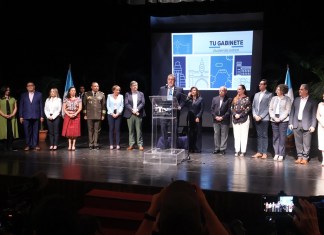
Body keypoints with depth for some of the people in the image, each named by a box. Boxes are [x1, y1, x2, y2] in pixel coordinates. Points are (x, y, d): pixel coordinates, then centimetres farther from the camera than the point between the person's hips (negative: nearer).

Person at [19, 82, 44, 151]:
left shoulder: (39, 94, 7)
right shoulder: (23, 95, 10)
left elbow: (41, 106, 5)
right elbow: (21, 106, 9)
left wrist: (42, 116, -1)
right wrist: (21, 116, 2)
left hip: (36, 116, -1)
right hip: (26, 117, 1)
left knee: (35, 132, 3)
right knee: (27, 132, 2)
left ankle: (35, 145, 10)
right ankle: (28, 145, 10)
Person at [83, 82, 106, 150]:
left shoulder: (102, 94, 6)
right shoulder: (87, 94, 5)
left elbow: (103, 105, 6)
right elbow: (84, 105, 7)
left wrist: (103, 115, 2)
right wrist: (85, 114, 3)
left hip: (98, 115, 0)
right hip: (89, 116, 0)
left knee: (97, 130, 2)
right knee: (90, 130, 4)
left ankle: (96, 144, 8)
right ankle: (91, 144, 10)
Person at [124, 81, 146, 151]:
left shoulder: (141, 94, 11)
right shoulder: (127, 94, 8)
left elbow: (143, 103, 0)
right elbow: (126, 104, -2)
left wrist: (137, 109, -14)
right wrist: (132, 110, -15)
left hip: (138, 114, 0)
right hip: (130, 114, 0)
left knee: (139, 130, 0)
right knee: (131, 130, 4)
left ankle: (140, 145, 3)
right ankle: (131, 144, 9)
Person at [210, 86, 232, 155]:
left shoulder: (229, 100, 0)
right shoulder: (215, 99, 12)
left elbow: (229, 110, -6)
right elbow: (212, 109, 9)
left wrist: (222, 117, -13)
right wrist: (215, 116, -5)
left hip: (224, 120, -3)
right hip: (216, 120, 4)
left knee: (224, 135, 0)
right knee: (216, 134, 7)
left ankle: (222, 149, 5)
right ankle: (216, 149, 14)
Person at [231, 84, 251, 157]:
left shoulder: (247, 98, 1)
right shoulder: (235, 98, 14)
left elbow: (248, 109, -7)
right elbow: (232, 108, 9)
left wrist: (240, 115, -13)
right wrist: (235, 114, -8)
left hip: (244, 119, -4)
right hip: (235, 119, 4)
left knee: (244, 136, -3)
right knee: (236, 136, 4)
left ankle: (243, 151, -1)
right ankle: (237, 151, 8)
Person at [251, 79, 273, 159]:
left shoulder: (269, 95, -1)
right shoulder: (256, 94, 16)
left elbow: (269, 107, -8)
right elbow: (253, 106, 14)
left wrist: (261, 116, -13)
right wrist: (255, 115, -2)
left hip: (264, 118, -5)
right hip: (256, 118, 5)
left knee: (264, 135, -2)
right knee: (259, 135, 7)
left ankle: (265, 153, 2)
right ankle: (259, 152, 11)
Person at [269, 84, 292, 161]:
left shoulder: (287, 99, 1)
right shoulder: (273, 98, 12)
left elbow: (287, 110, -4)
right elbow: (270, 109, 10)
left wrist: (280, 118, -12)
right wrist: (274, 117, -5)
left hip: (283, 120, -4)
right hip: (274, 120, 4)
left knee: (282, 137, -5)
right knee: (275, 137, 3)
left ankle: (281, 154, -2)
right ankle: (276, 153, 9)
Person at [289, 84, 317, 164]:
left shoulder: (312, 101, 0)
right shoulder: (296, 100, 10)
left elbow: (314, 115, -3)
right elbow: (292, 112, 11)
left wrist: (313, 126, -10)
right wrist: (290, 123, 4)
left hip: (307, 125, -4)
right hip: (296, 124, 4)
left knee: (306, 143, 1)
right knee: (298, 142, 8)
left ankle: (305, 158, 10)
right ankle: (299, 157, 17)